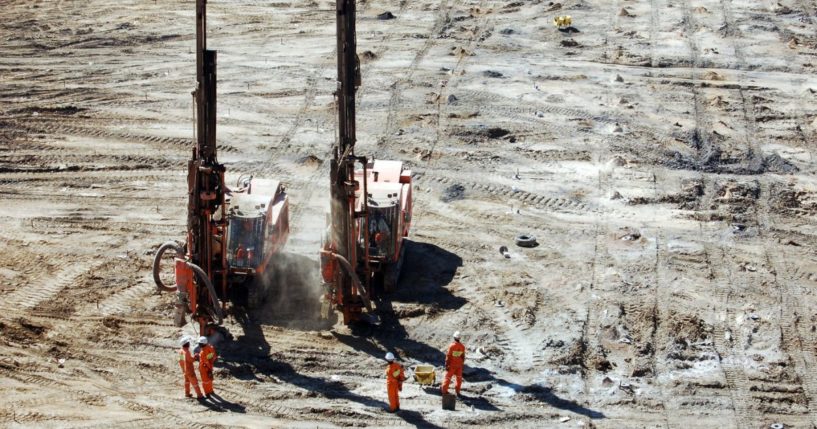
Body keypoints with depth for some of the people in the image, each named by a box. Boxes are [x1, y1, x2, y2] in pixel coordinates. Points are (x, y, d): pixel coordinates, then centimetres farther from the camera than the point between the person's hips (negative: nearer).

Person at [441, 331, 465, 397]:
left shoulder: (451, 346, -17)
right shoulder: (462, 347, -8)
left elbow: (448, 356, -14)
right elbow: (463, 357, 1)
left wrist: (446, 365, -7)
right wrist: (462, 364, 15)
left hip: (452, 365, -2)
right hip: (459, 365, 2)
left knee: (448, 377, 9)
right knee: (459, 378, 14)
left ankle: (444, 390, 12)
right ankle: (458, 392, 19)